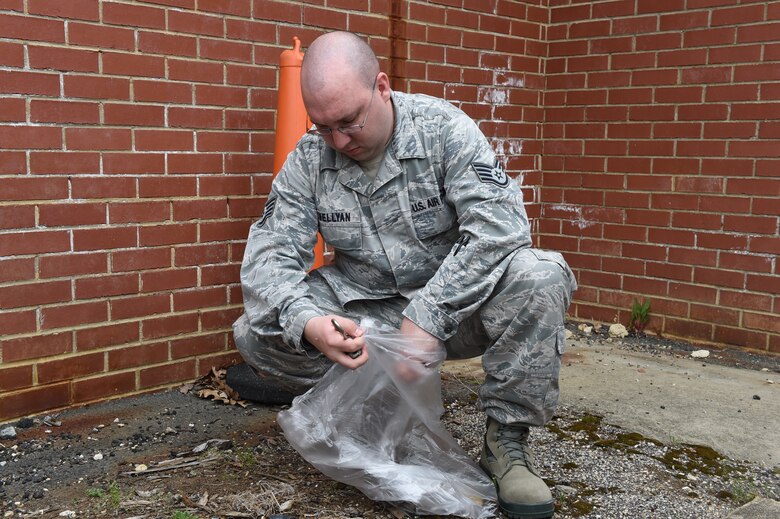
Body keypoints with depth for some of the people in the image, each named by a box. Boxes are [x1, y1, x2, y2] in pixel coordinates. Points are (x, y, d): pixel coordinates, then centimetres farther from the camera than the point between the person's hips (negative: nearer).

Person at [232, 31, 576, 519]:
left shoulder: (444, 127, -13)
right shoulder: (308, 159, -5)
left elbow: (500, 224, -25)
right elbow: (270, 255, -11)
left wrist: (428, 316, -33)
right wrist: (308, 323, -34)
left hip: (454, 305, -2)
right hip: (363, 309, 2)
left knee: (540, 277, -31)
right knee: (256, 332, -19)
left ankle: (508, 438, -12)